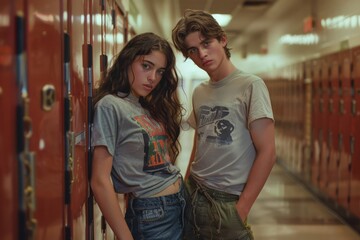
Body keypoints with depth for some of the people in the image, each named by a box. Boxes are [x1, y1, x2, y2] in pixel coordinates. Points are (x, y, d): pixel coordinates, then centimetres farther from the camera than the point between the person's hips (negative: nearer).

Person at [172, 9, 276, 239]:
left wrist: (242, 207, -14)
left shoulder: (250, 86, -11)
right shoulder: (199, 92, 8)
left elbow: (267, 152, -13)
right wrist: (186, 188, 10)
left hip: (226, 201, -5)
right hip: (193, 195, 6)